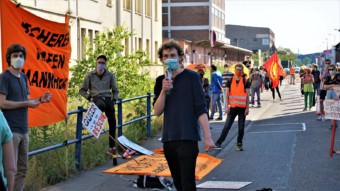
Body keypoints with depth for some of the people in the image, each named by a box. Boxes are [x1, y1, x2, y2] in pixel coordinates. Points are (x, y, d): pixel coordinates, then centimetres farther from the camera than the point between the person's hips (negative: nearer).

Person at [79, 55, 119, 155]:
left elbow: (115, 90, 22)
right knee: (101, 104, -41)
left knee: (112, 122, -9)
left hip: (108, 99, 2)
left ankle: (111, 147, -5)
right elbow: (82, 90, 14)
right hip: (96, 98, -2)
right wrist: (89, 97, -3)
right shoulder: (90, 75, 10)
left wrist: (114, 100, 3)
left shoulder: (110, 75, 15)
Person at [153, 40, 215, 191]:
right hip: (168, 139, 6)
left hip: (187, 139, -5)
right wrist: (164, 91, -11)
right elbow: (157, 111, 4)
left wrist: (207, 137, -15)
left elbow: (201, 109, -7)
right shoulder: (162, 81, 11)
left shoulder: (191, 77, -3)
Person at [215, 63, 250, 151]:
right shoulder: (230, 81, 4)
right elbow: (227, 94, 4)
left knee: (241, 127, 5)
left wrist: (247, 108, -5)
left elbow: (247, 95, 1)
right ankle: (219, 142, 2)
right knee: (227, 126, -2)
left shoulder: (245, 81, 2)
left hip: (242, 108, 0)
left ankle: (239, 144, 17)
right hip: (232, 107, 0)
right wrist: (227, 106, -4)